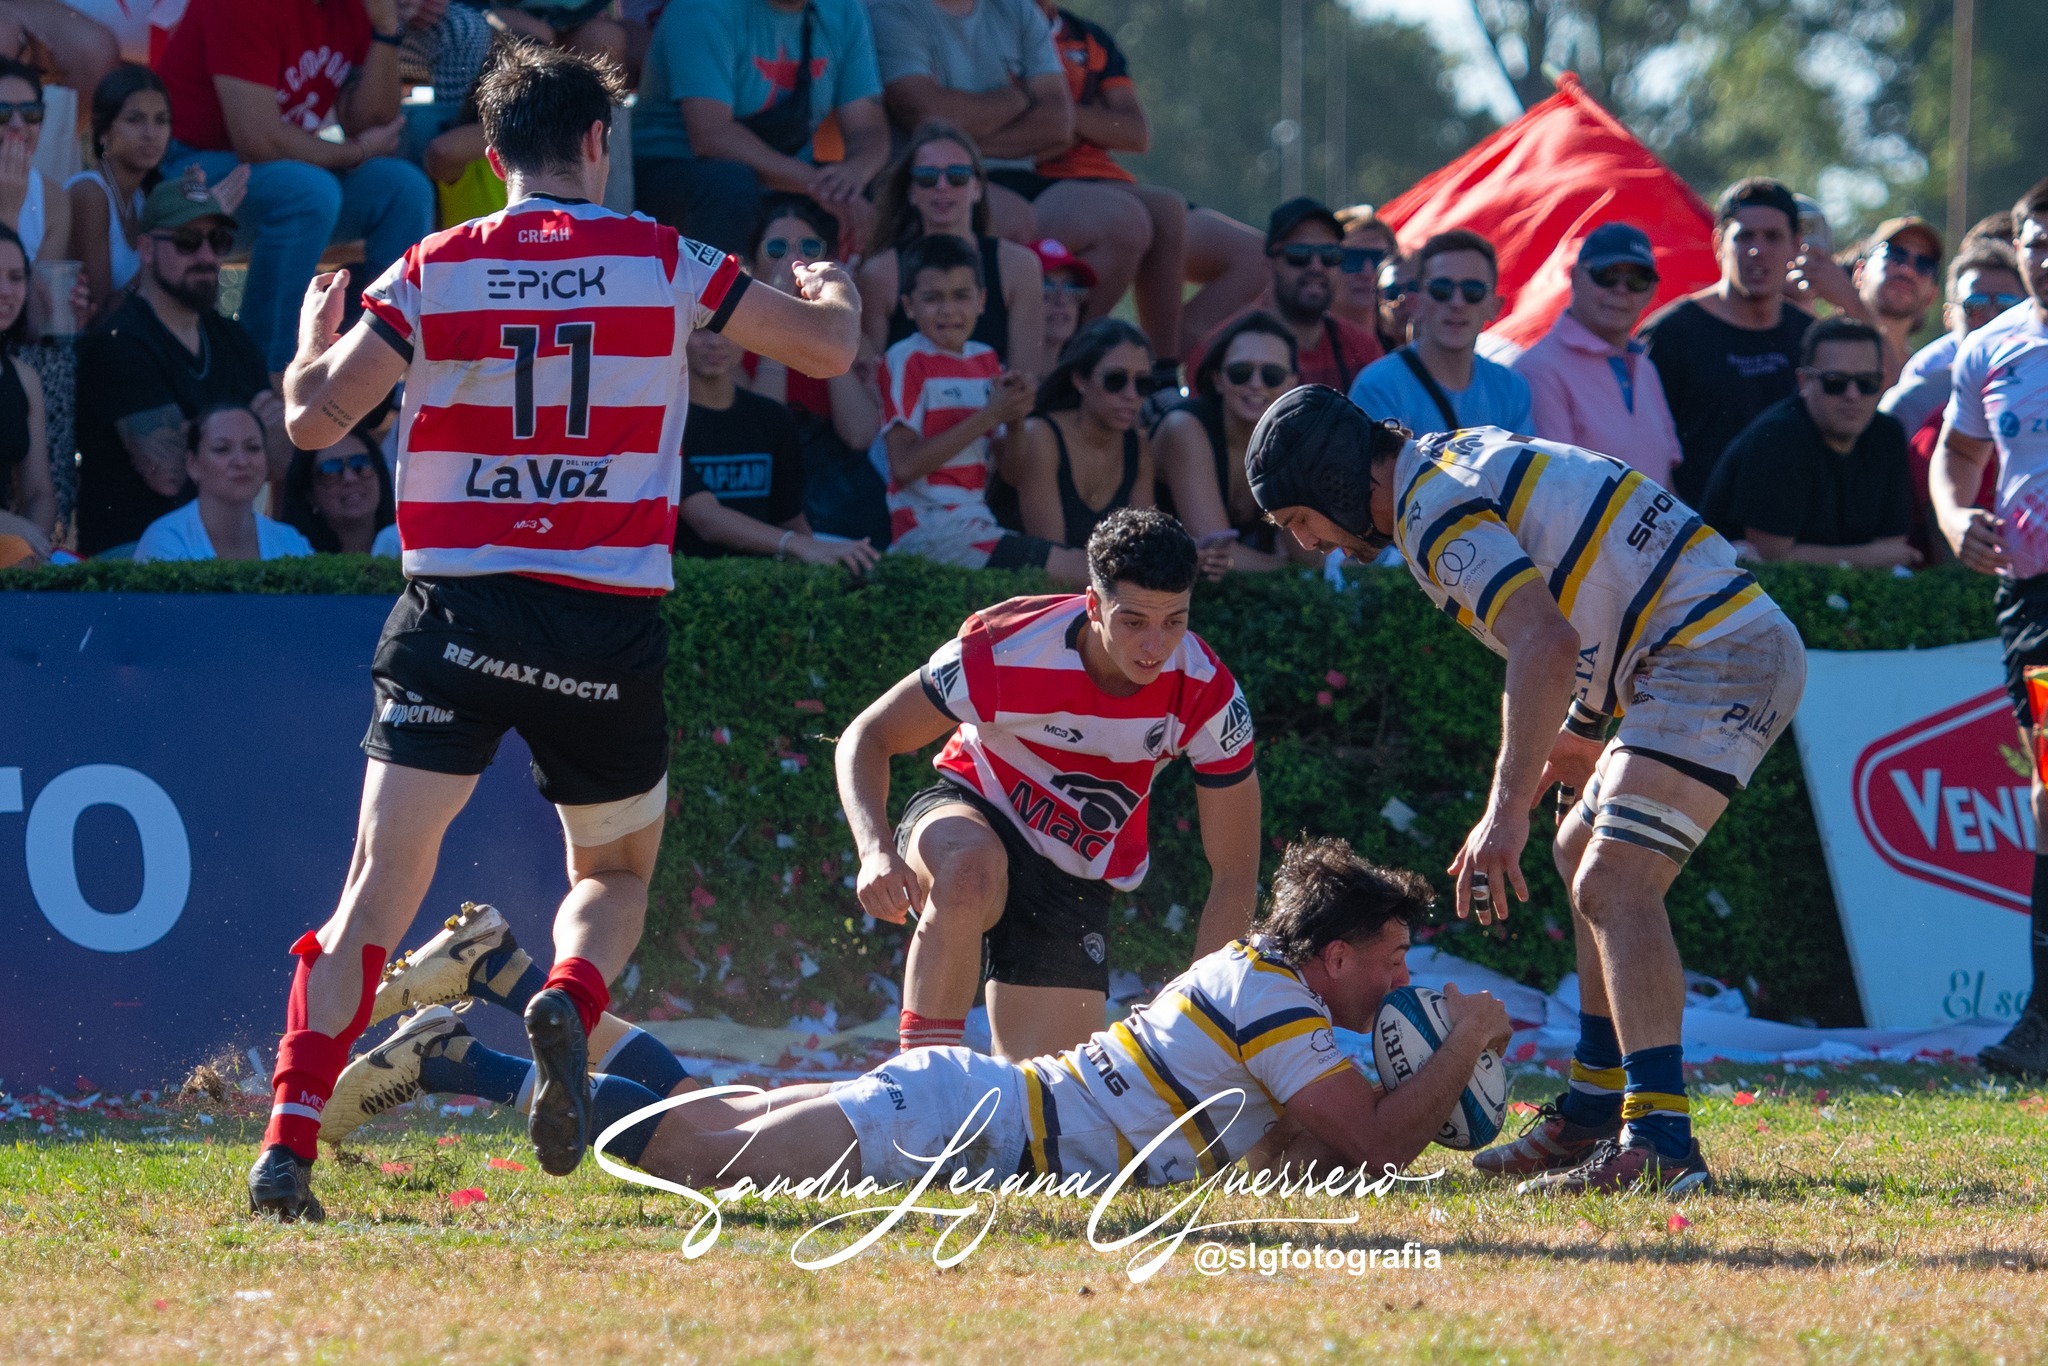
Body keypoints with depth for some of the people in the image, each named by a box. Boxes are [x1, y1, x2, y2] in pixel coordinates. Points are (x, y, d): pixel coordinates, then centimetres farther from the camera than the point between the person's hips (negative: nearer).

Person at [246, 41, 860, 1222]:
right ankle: (570, 1003, -14)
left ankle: (289, 1145, -15)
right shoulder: (662, 264, 2)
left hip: (457, 610, 0)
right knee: (616, 874, 20)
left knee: (382, 884, -1)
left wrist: (316, 328, 20)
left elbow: (314, 417, -2)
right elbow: (830, 347, 9)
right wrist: (834, 288, 33)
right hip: (609, 625, 0)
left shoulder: (430, 272, 1)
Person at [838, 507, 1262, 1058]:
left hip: (1078, 881, 3)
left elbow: (1234, 875, -13)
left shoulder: (1209, 696, -22)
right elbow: (867, 737, -16)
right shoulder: (1007, 650, -28)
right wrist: (876, 851, -35)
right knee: (971, 871, -41)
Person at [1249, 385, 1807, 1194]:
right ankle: (1594, 1113, 26)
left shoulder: (1436, 509, -13)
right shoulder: (1457, 460, 18)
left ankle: (1660, 1143, -31)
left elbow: (1547, 644, -27)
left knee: (1614, 881, -20)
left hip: (1718, 654, -11)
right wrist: (1578, 732, 26)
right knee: (1584, 854, 23)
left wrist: (1507, 808, -30)